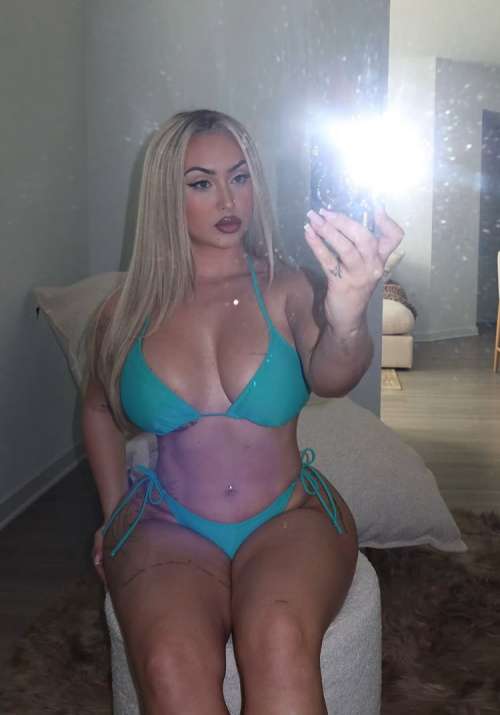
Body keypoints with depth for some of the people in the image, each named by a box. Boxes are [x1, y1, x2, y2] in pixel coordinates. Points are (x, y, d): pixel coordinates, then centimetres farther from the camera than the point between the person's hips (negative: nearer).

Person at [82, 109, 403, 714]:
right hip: (169, 527, 1)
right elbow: (99, 409, 20)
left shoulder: (285, 288, -2)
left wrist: (346, 317, -45)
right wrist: (113, 514, 14)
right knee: (173, 665, -30)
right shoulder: (132, 307, 3)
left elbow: (330, 378, -23)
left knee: (280, 641, -33)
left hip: (289, 519, 0)